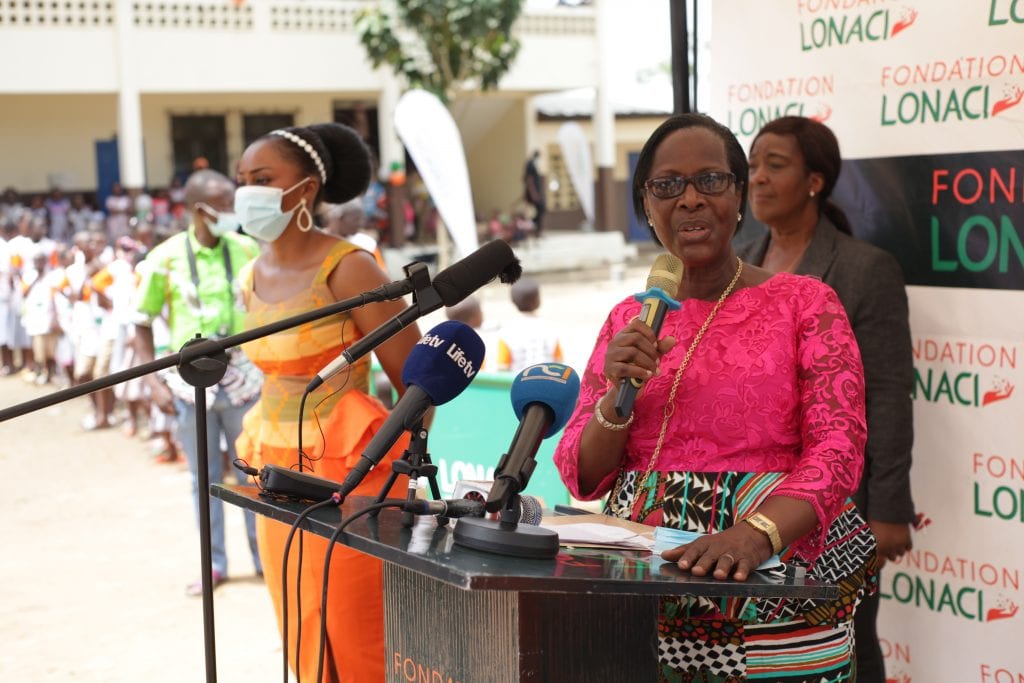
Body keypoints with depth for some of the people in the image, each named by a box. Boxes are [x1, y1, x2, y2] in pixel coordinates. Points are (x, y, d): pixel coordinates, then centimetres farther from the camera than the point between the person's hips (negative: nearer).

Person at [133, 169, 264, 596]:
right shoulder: (166, 257, -6)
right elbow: (143, 324, 2)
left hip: (242, 376, 1)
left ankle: (264, 557, 21)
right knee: (204, 477, 9)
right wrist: (154, 380, -6)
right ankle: (214, 563, 21)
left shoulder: (247, 250, -2)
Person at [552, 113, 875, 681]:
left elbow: (837, 451, -12)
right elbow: (582, 478, 7)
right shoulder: (628, 321, 9)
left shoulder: (806, 304, -1)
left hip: (770, 601, -3)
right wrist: (619, 394, -12)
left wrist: (756, 533, -29)